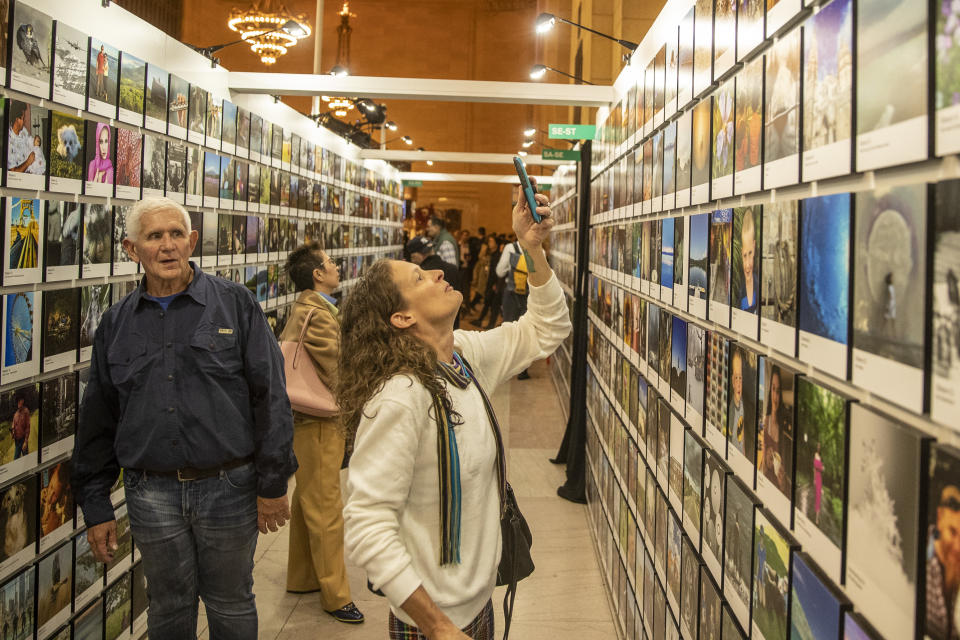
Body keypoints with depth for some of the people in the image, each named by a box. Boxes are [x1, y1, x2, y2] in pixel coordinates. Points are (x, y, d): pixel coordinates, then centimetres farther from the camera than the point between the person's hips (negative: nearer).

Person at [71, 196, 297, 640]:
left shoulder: (235, 305, -2)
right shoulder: (116, 324, 7)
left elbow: (270, 397, -5)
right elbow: (98, 421, 11)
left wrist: (273, 483, -7)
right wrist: (95, 507, 9)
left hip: (227, 486, -2)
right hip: (152, 494, 3)